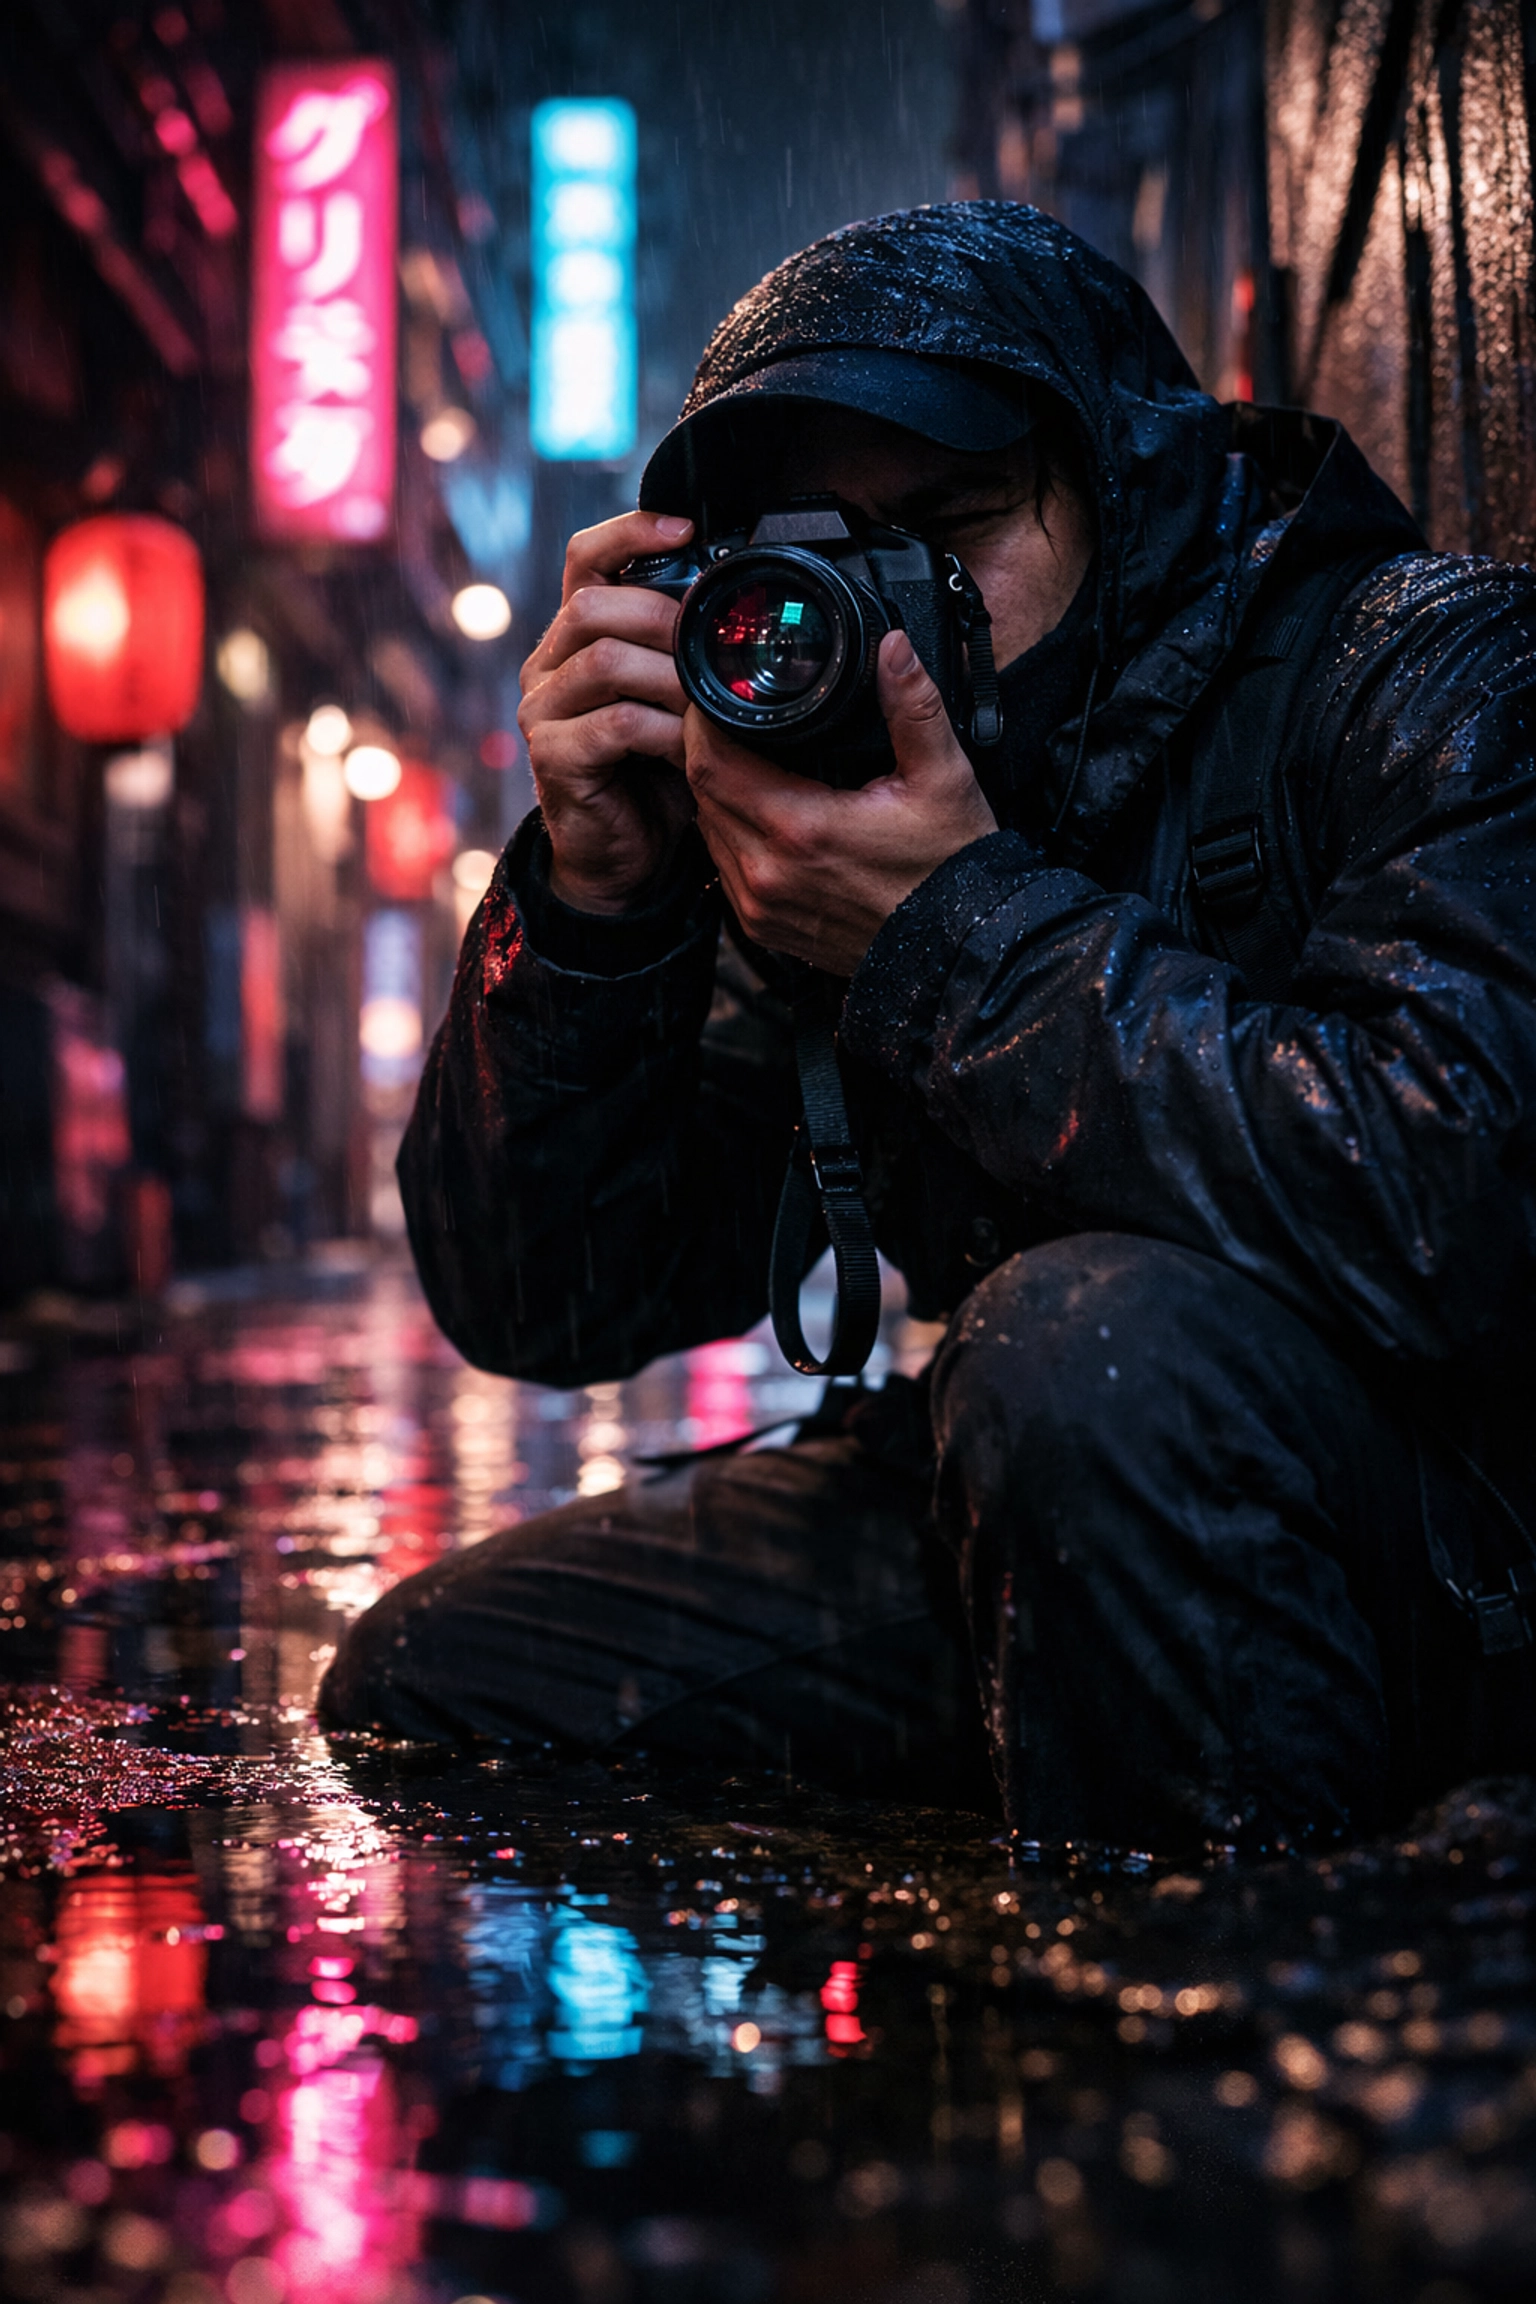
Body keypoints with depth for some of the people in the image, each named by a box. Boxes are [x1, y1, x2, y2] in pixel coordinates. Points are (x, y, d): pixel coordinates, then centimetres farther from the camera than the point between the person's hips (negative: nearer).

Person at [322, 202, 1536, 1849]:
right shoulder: (830, 812, 2)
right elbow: (542, 1308, 0)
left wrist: (964, 933, -27)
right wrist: (593, 893, -16)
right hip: (1043, 1520, 6)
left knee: (1094, 1334, -36)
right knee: (431, 1674, 3)